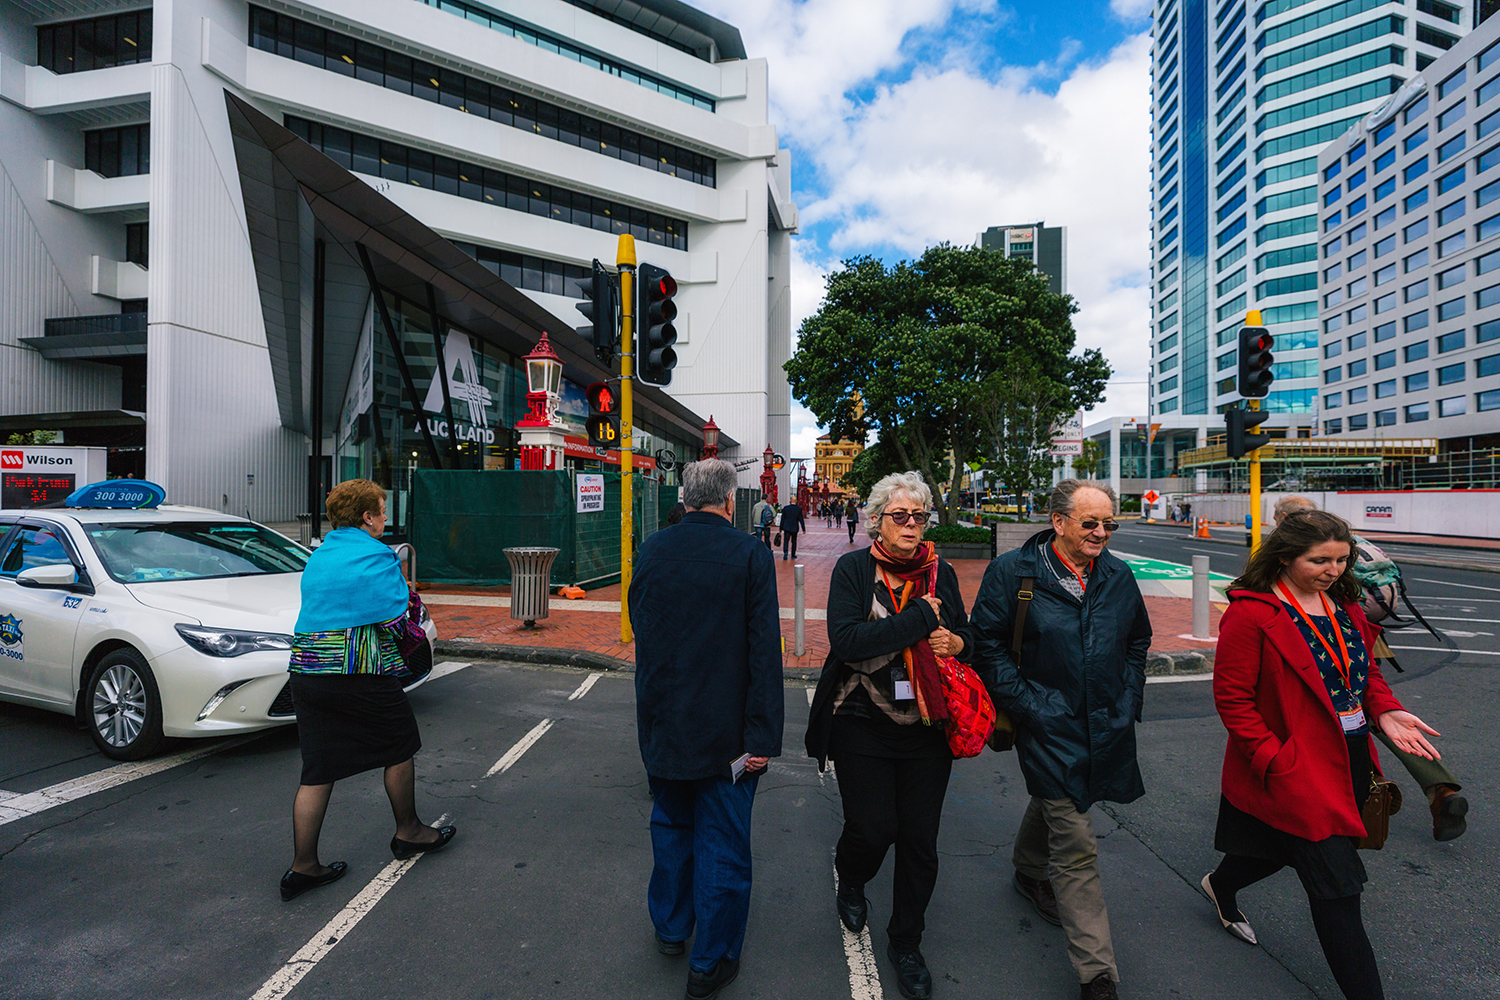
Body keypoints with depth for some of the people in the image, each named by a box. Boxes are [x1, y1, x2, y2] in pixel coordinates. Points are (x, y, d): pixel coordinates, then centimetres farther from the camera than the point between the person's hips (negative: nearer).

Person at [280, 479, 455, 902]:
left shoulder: (318, 556, 15)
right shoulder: (376, 555, -11)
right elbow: (398, 620, -13)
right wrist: (410, 634, 8)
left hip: (306, 671, 8)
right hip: (360, 673, -8)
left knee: (317, 770, 13)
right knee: (400, 746, 13)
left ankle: (303, 866, 20)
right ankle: (408, 832, 28)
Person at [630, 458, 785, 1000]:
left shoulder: (650, 550, -3)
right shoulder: (750, 555, -15)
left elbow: (640, 634, 9)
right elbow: (765, 650, -17)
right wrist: (762, 735, -12)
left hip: (662, 726, 4)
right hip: (726, 730, -4)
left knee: (670, 827, 25)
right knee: (722, 843, 13)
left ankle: (669, 929, 45)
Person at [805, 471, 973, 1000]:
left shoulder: (941, 572, 4)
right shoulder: (853, 569, -8)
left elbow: (965, 636, 14)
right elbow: (846, 640, -21)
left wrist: (956, 643, -10)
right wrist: (919, 618, -21)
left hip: (927, 727, 3)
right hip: (863, 725, -3)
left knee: (920, 841, 9)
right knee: (872, 829, 3)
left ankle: (906, 944, 36)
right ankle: (850, 882, 42)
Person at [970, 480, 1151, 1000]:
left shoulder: (1119, 576, 3)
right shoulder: (1012, 572, -14)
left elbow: (1138, 641, 17)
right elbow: (988, 645, -11)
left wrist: (1128, 702, 9)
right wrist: (1028, 706, -14)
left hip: (1106, 725, 6)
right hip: (1050, 727, -5)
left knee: (1054, 802, 28)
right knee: (1076, 847, -4)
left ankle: (1029, 871, 56)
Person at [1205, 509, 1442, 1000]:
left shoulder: (1344, 603, 5)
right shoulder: (1251, 614, -21)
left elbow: (1367, 670, 15)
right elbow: (1232, 699, -19)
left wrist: (1384, 711, -5)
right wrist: (1275, 762, -22)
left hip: (1351, 761, 8)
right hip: (1294, 771, -8)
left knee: (1287, 845, 25)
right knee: (1338, 889, -1)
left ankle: (1222, 885, 52)